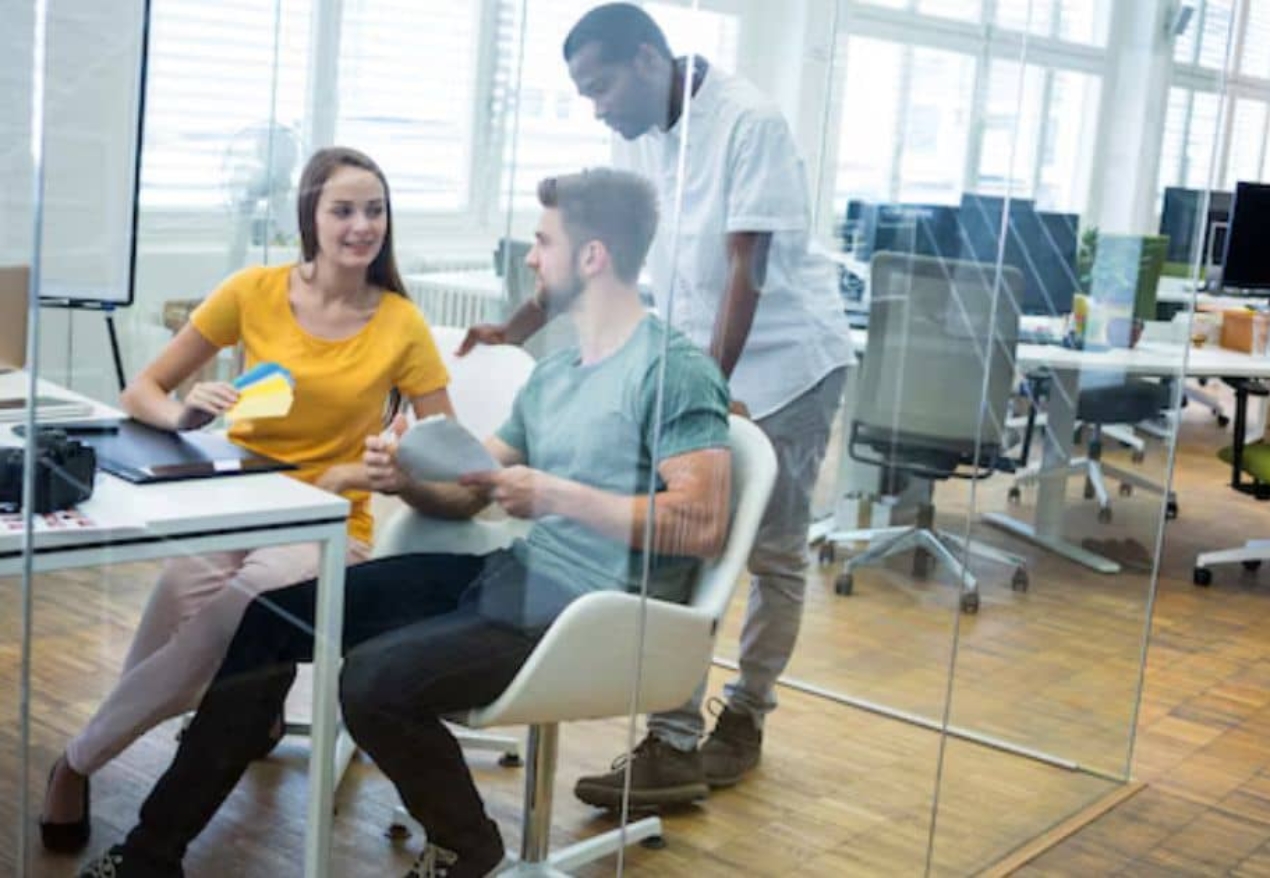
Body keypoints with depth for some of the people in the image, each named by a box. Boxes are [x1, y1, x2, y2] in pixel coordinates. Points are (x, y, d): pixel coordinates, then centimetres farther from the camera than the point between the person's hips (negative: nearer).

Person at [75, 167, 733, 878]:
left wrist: (556, 495, -21)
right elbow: (465, 492, 17)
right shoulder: (554, 373, 17)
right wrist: (405, 480, -6)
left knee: (376, 678, -29)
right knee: (271, 612, 4)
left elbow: (704, 525, -23)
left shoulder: (674, 369, -12)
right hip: (509, 576, 9)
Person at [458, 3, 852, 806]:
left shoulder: (748, 122, -18)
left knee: (774, 557, 4)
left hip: (785, 363, -6)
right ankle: (677, 742, 3)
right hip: (697, 367, 7)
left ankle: (742, 719, 17)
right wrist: (513, 331, 6)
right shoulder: (639, 137, 4)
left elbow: (747, 268, -22)